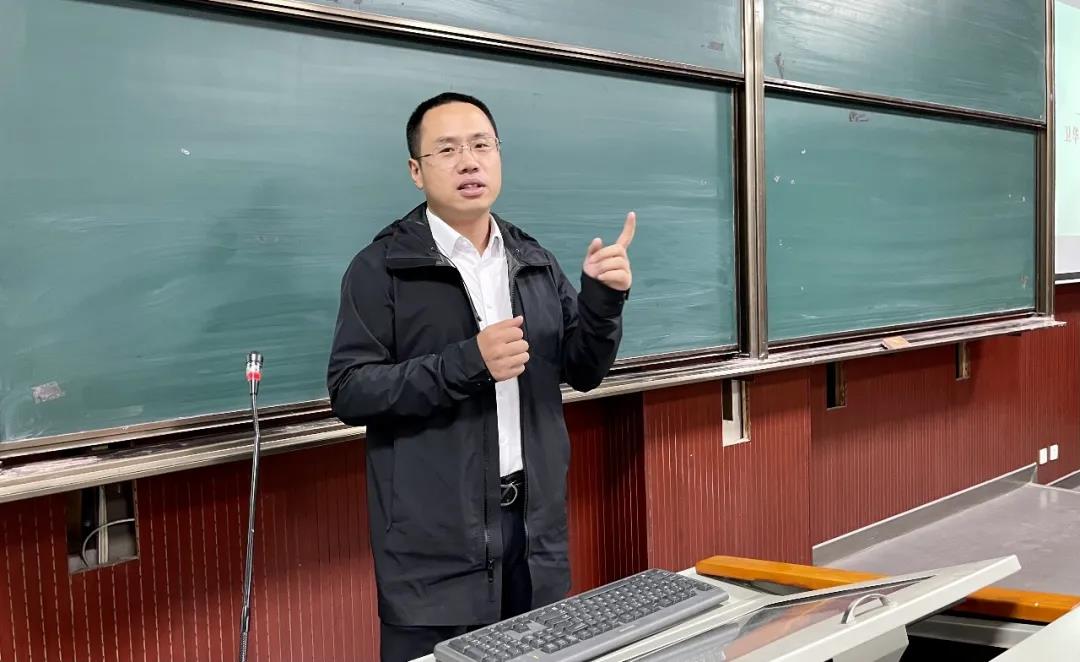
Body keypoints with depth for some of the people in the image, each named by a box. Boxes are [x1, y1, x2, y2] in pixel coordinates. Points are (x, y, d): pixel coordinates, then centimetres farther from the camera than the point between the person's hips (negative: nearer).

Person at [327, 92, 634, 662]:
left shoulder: (534, 262, 9)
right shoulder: (383, 267, -5)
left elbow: (583, 373, 11)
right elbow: (348, 391, -12)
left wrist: (602, 301, -8)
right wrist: (465, 365, -22)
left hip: (535, 527, 5)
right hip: (436, 542, -4)